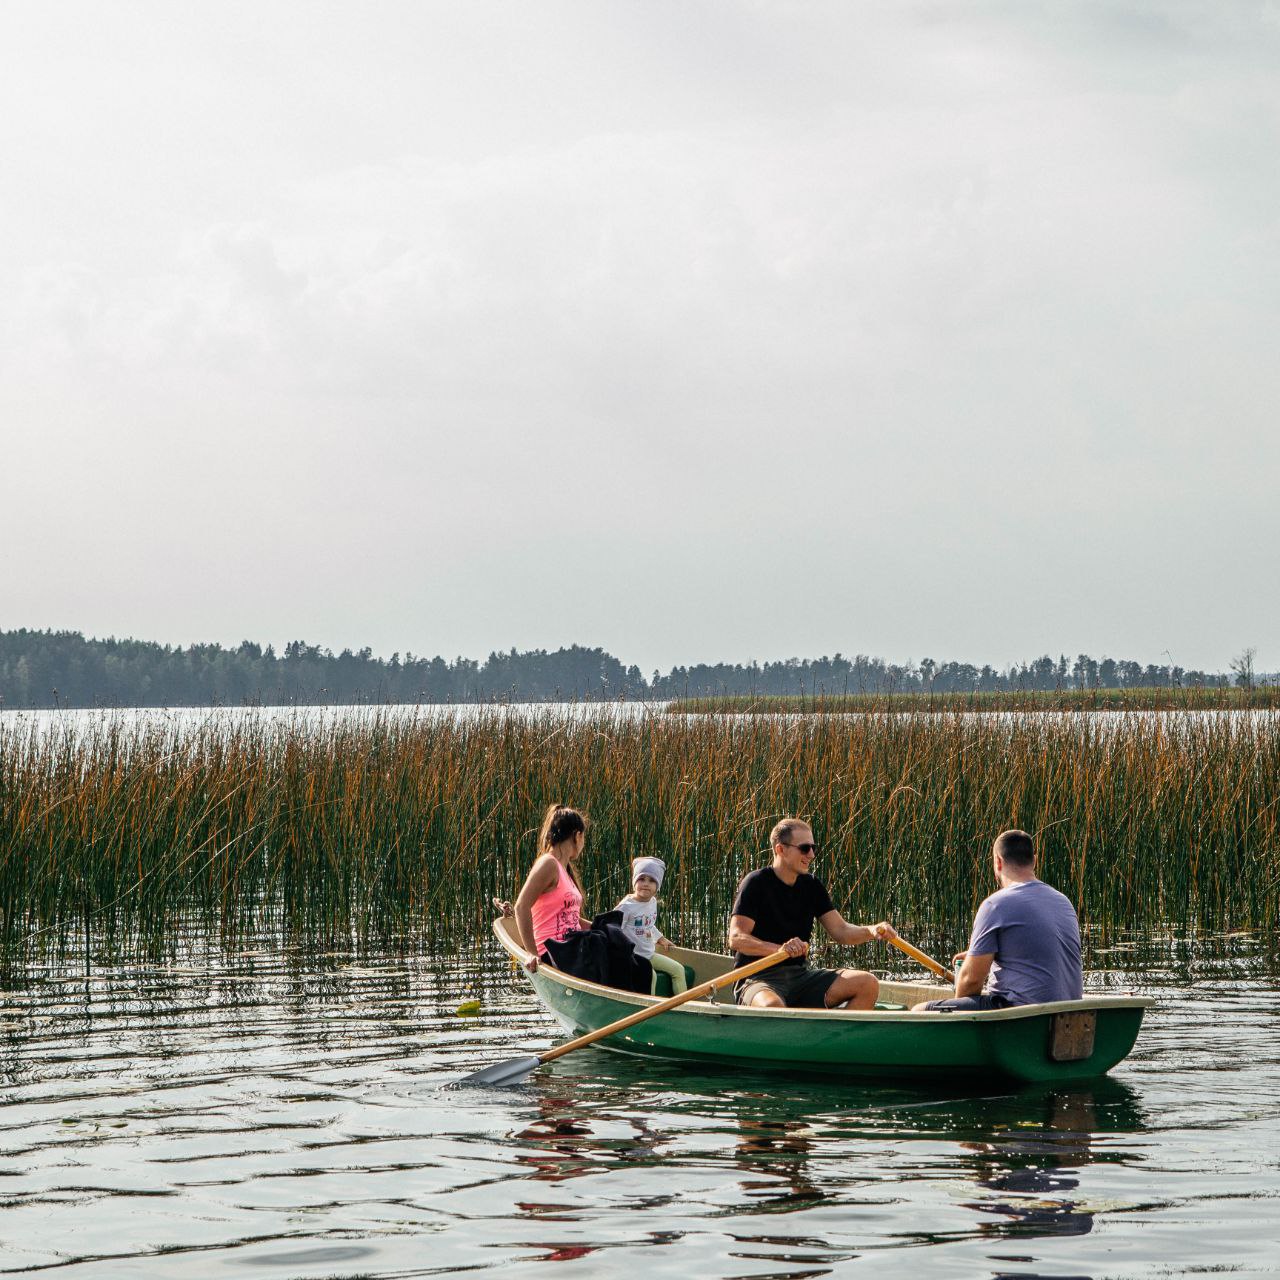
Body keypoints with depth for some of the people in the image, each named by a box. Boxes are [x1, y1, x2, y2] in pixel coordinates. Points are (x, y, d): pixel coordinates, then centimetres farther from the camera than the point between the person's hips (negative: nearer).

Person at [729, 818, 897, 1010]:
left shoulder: (812, 886, 12)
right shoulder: (755, 883, -8)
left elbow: (840, 931, 7)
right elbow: (736, 938, -17)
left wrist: (871, 931, -16)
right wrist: (780, 948, -34)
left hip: (800, 975, 7)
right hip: (758, 979, -7)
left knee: (868, 985, -11)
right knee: (772, 1006, -42)